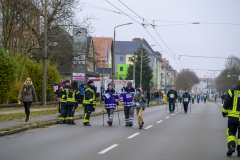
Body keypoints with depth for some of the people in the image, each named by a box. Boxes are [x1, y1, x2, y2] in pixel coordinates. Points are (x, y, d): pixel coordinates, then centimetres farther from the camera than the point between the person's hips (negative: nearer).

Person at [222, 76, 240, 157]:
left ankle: (231, 146, -12)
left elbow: (226, 102, -1)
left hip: (233, 116, -1)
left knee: (231, 132, 9)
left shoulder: (232, 90, -3)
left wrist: (224, 112, 11)